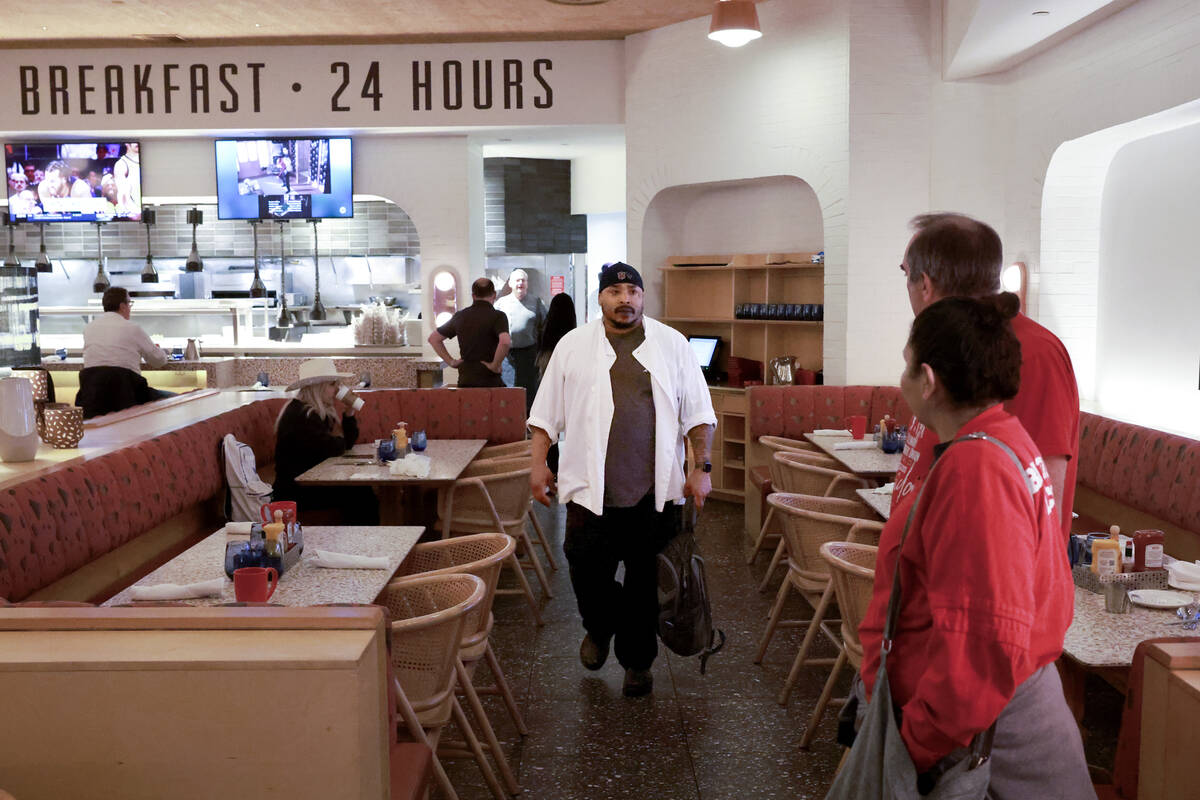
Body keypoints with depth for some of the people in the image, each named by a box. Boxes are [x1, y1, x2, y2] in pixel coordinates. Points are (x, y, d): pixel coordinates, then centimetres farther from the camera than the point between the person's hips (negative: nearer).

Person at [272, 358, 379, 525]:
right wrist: (339, 439, 0)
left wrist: (349, 413, 0)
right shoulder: (301, 415, -18)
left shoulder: (320, 412, 12)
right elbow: (334, 448, -23)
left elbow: (348, 443, 13)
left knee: (363, 492, -9)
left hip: (308, 484, 9)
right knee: (358, 496, -18)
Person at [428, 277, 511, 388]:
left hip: (465, 380, 5)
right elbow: (505, 341, -26)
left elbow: (433, 338, 18)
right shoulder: (497, 316, -7)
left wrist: (451, 361, 13)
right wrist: (495, 365, -13)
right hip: (489, 381, -5)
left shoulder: (460, 316, 10)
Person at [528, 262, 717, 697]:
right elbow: (547, 412, 9)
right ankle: (600, 629, 33)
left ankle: (637, 660, 25)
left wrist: (701, 468, 0)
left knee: (647, 580, 6)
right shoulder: (573, 345, 7)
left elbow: (698, 412, 7)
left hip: (656, 489, 0)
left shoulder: (672, 344, 7)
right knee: (588, 572, 2)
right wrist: (539, 464, 2)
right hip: (591, 487, 0)